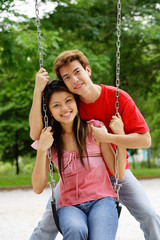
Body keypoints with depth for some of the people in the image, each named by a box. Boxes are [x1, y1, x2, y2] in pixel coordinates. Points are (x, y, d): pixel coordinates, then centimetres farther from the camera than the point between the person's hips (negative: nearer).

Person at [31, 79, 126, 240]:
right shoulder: (49, 139, 5)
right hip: (70, 205, 1)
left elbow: (119, 174, 3)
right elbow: (38, 188, -2)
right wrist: (42, 149, -13)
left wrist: (121, 135, -7)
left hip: (101, 199, -1)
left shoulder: (95, 129, 3)